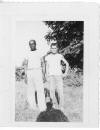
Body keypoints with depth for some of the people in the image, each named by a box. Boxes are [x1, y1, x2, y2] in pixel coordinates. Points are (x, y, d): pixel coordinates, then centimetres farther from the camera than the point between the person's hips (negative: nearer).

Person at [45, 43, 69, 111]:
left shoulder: (60, 56, 2)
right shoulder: (47, 57, 4)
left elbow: (67, 63, 13)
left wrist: (65, 73, 5)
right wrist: (47, 76, 8)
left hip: (59, 75, -1)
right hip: (51, 76, 1)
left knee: (60, 91, -8)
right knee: (52, 91, -7)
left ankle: (61, 106, 3)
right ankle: (54, 103, 14)